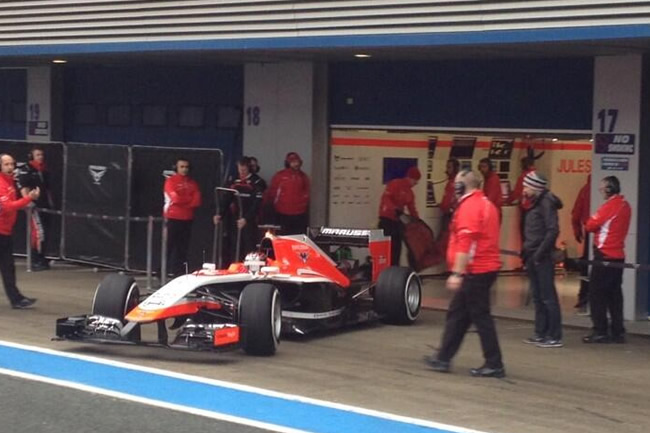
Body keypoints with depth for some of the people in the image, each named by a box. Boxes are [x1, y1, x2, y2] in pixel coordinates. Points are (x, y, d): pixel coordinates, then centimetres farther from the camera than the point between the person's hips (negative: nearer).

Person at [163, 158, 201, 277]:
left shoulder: (192, 183, 12)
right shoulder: (171, 181, -1)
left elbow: (197, 201, 1)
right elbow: (175, 198, -13)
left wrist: (182, 201, -9)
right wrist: (189, 199, -2)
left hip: (187, 218, 4)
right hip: (173, 218, -4)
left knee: (183, 246, 5)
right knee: (170, 245, -5)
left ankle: (180, 271, 9)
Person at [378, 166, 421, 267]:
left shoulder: (410, 192, 16)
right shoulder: (395, 184, -9)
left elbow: (412, 209, 17)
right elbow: (385, 198, -18)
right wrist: (395, 208, -31)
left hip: (397, 220, 8)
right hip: (387, 218, -8)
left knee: (397, 245, 6)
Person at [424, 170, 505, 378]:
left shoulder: (469, 207, -15)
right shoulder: (486, 204, 16)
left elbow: (465, 244, -22)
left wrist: (457, 273, -22)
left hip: (475, 271, -10)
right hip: (486, 267, 10)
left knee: (480, 316, -4)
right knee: (457, 313, 14)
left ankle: (494, 365, 1)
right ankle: (443, 358, 19)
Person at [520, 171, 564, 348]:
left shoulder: (546, 203, -12)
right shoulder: (533, 204, 14)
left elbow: (553, 231, -19)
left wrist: (540, 252, -20)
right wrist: (526, 251, 10)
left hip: (543, 258, -9)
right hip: (532, 257, 9)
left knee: (548, 297, -6)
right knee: (538, 297, 13)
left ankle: (555, 337, -3)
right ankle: (541, 333, 19)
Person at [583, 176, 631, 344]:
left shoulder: (609, 207, -16)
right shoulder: (625, 205, 10)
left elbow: (590, 225, -14)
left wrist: (590, 223, 6)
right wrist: (601, 226, 6)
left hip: (605, 255, -8)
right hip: (618, 255, 8)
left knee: (596, 294, -2)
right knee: (614, 294, 11)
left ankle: (600, 332, -3)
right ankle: (618, 332, 12)